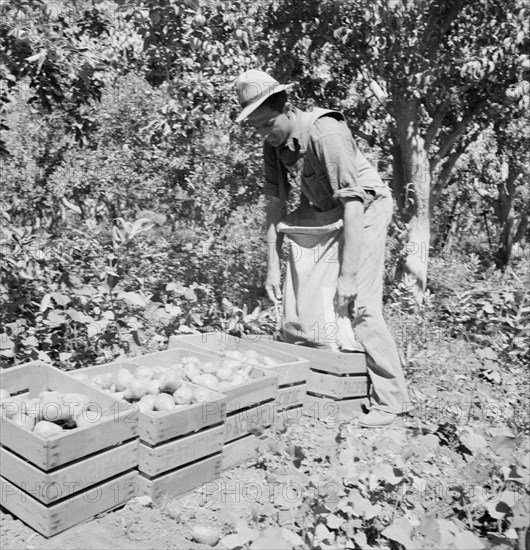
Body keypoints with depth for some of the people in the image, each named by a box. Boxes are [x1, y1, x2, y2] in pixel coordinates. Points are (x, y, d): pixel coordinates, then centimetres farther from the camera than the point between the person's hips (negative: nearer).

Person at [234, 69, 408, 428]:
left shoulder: (326, 133, -29)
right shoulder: (274, 143, -7)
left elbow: (352, 205, -31)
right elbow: (276, 202, 2)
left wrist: (349, 274, -33)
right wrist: (273, 265, -1)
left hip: (363, 213, -7)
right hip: (317, 216, 7)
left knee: (359, 306, -15)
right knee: (297, 315, 3)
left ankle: (389, 400, 1)